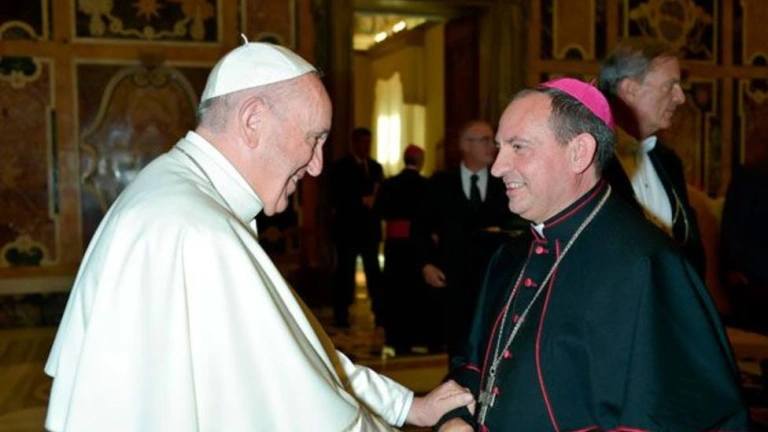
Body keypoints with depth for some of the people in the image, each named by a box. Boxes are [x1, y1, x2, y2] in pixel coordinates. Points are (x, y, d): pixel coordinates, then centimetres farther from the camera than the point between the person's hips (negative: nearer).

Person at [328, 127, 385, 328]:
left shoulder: (375, 167, 13)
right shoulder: (340, 167, -2)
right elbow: (336, 199, -10)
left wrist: (376, 202, -11)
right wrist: (362, 201, -17)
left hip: (370, 227, 4)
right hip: (348, 228, -4)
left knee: (374, 272, 4)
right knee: (345, 272, 2)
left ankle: (380, 313, 8)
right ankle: (341, 315, 8)